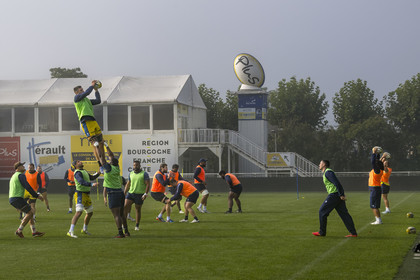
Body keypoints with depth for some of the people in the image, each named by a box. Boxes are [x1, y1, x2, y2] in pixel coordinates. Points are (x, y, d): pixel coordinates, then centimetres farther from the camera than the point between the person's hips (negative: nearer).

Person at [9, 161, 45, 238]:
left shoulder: (14, 176, 23)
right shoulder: (21, 175, -9)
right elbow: (27, 187, -19)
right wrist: (37, 196, -13)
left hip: (12, 199, 10)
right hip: (17, 199, -10)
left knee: (30, 211, 13)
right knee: (30, 212, -5)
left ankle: (34, 232, 9)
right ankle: (19, 231, -4)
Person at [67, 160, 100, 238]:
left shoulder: (84, 171, 17)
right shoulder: (78, 172, -14)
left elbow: (92, 177, 31)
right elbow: (82, 182, -30)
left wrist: (98, 173, 13)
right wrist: (92, 184, -42)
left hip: (87, 195, 10)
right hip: (80, 194, -9)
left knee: (90, 213, 19)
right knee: (79, 212, -23)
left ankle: (84, 229, 37)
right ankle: (70, 231, -27)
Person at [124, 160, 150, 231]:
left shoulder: (144, 174, -4)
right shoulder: (131, 173, 11)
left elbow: (148, 184, -7)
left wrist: (145, 194, -17)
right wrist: (124, 193, 16)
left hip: (139, 195, -4)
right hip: (130, 193, 4)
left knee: (138, 209, 3)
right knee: (125, 206, -13)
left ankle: (137, 226, 14)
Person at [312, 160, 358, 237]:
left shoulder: (328, 172, -11)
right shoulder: (326, 172, 21)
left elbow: (336, 183, -19)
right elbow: (336, 183, 24)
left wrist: (341, 195, -21)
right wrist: (342, 194, 19)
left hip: (333, 195, -10)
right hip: (338, 195, 10)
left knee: (322, 211, 0)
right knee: (344, 214, 6)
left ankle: (322, 232, 7)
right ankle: (353, 233, 2)